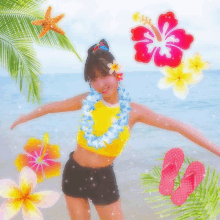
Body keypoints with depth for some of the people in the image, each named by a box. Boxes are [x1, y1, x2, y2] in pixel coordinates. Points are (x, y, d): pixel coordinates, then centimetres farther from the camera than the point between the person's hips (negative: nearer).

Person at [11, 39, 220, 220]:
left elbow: (178, 126, -12)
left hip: (103, 177, -1)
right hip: (75, 173, 1)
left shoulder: (133, 110, -12)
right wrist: (25, 117, 21)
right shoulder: (86, 100, -8)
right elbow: (52, 107, 7)